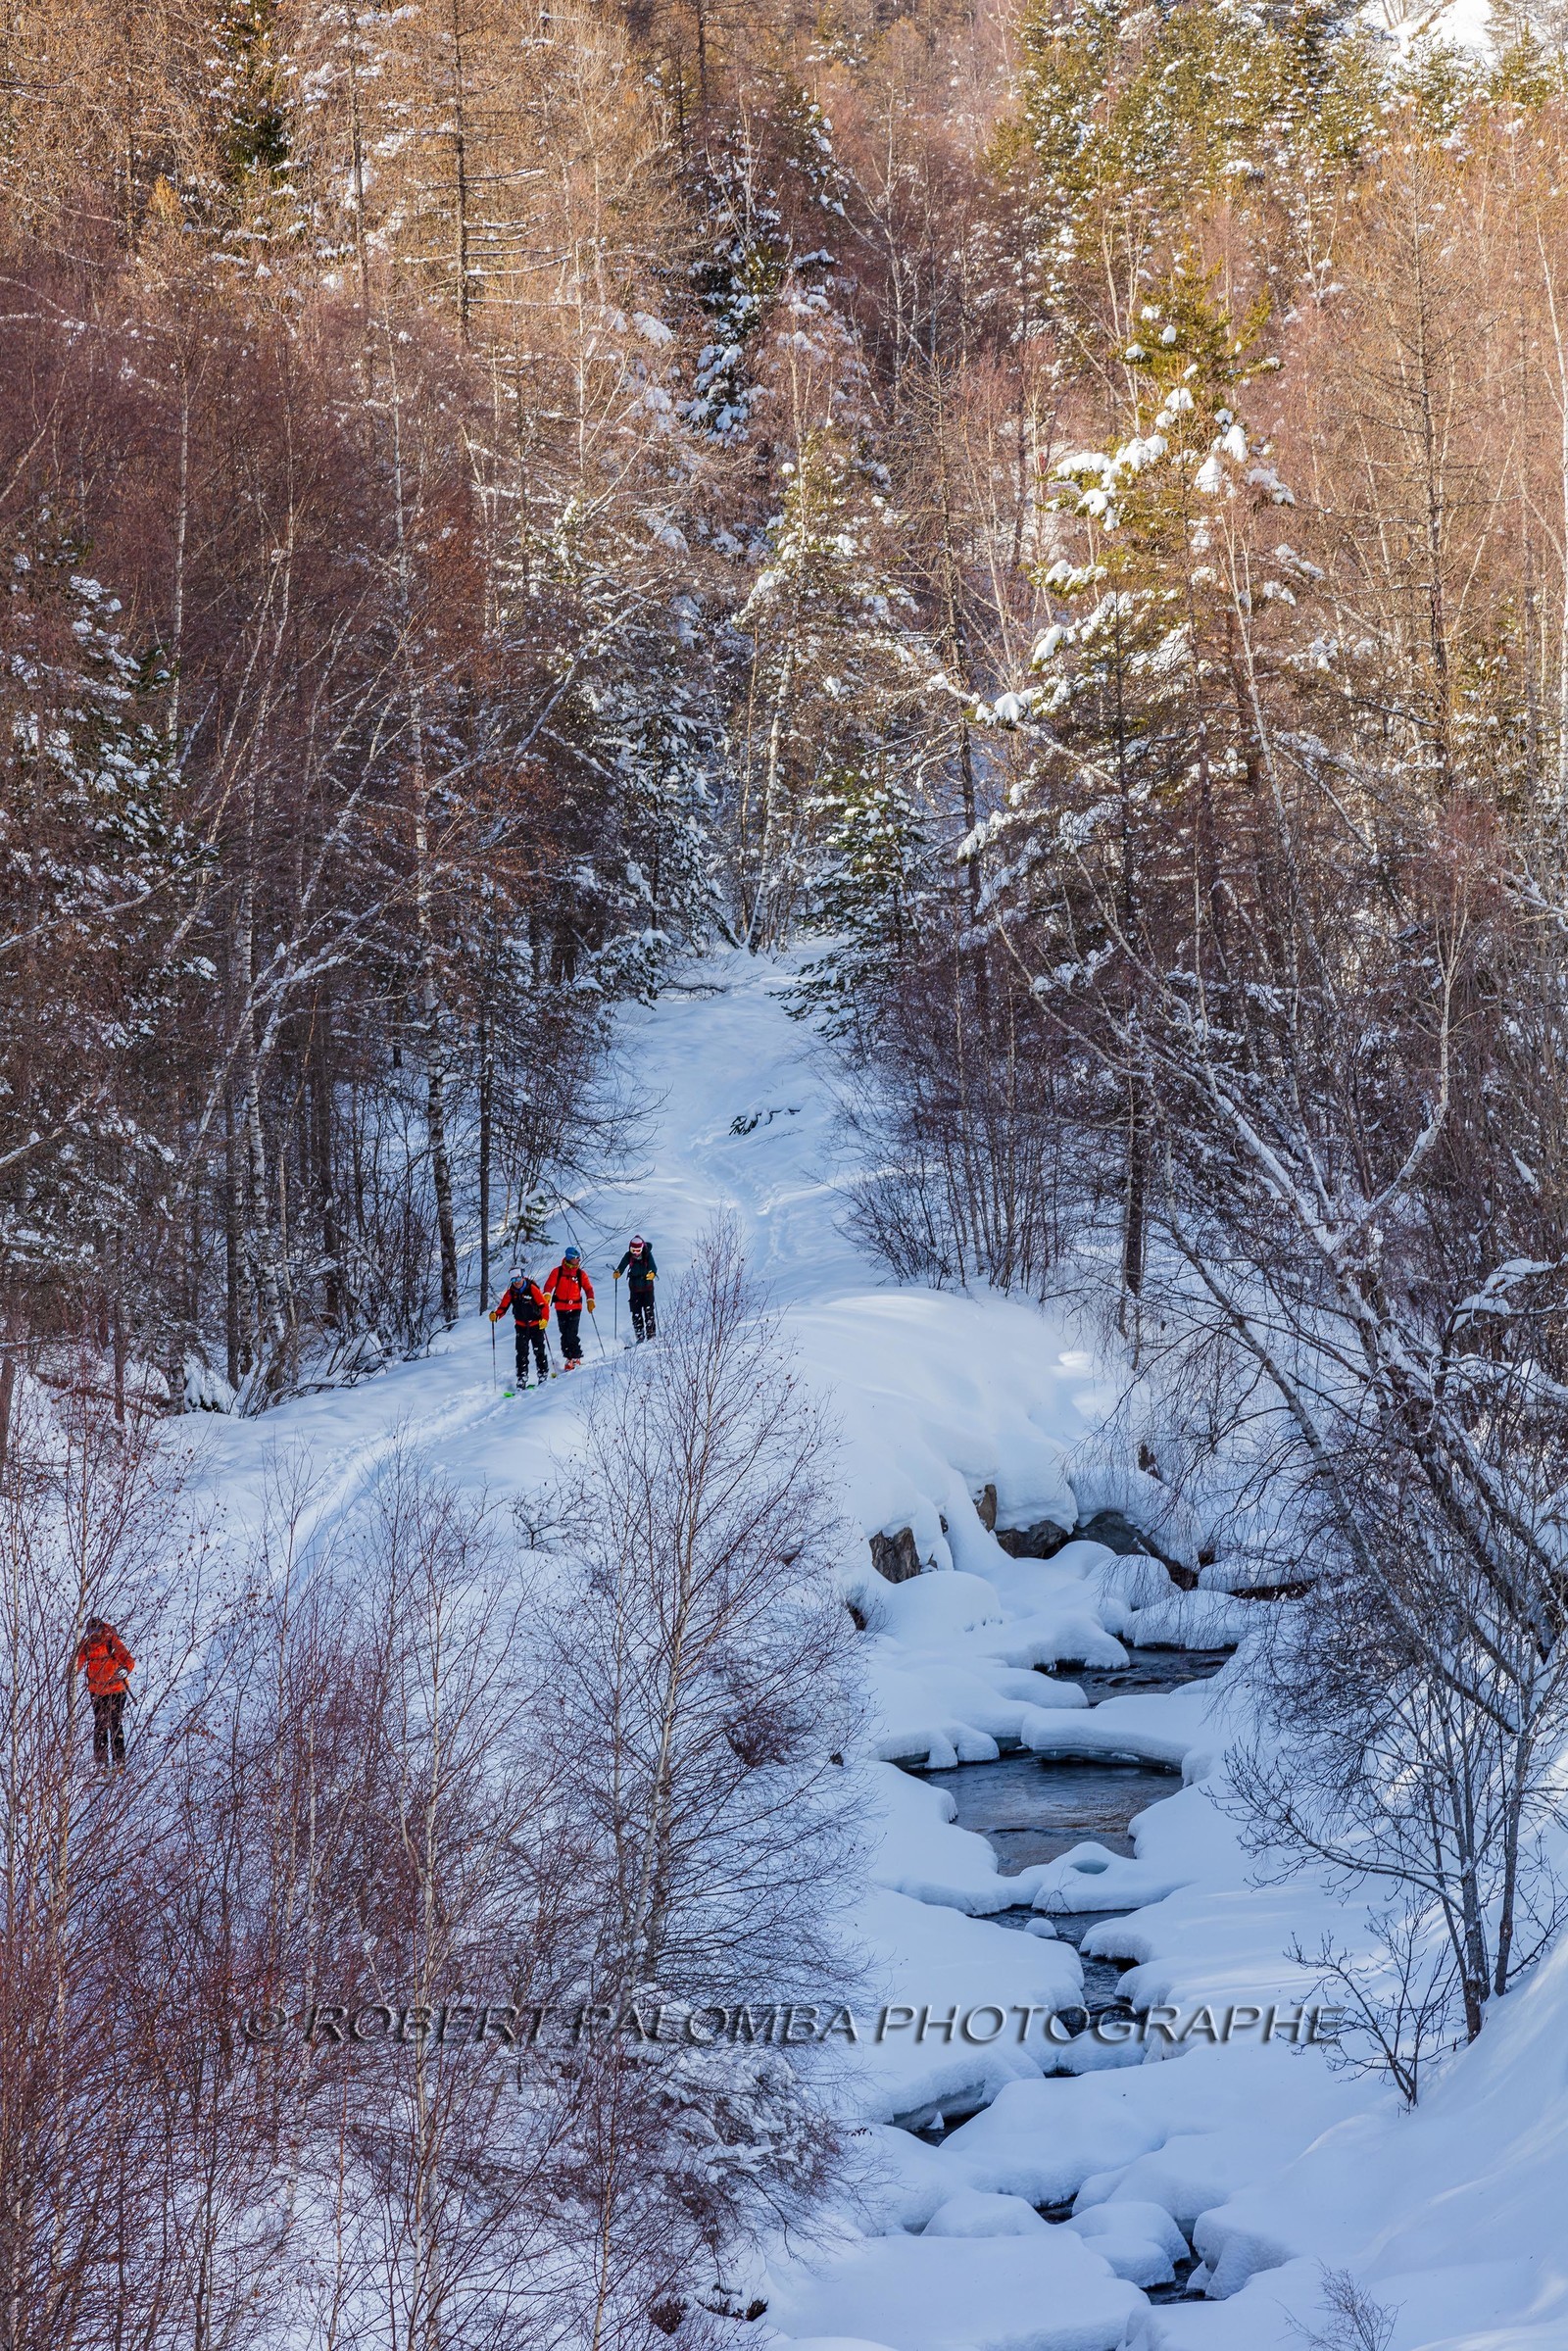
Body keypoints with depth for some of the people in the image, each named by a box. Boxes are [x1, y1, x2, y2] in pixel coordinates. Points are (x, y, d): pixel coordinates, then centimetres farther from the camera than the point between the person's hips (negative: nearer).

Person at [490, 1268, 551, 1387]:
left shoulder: (532, 1289, -14)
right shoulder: (510, 1292, -3)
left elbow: (544, 1305, -14)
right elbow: (503, 1307, 1)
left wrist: (545, 1319, -27)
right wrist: (495, 1315, -19)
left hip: (536, 1324, -3)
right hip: (521, 1326, 3)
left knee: (539, 1351, -1)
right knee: (522, 1352, -3)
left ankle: (543, 1375, 12)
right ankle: (522, 1378, -1)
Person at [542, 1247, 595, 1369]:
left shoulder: (580, 1274, 5)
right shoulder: (557, 1272, 2)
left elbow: (588, 1288, 10)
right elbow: (549, 1284, -4)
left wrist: (590, 1300, -5)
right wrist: (547, 1295, -22)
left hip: (575, 1308, -1)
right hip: (561, 1308, 1)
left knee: (571, 1334, -13)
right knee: (564, 1334, 5)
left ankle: (575, 1357, -6)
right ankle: (568, 1356, 14)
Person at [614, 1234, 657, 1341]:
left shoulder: (647, 1255, -10)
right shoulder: (629, 1256, -5)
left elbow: (652, 1266, -23)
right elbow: (623, 1264, -18)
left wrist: (652, 1273, -46)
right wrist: (618, 1272, -39)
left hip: (647, 1286, -2)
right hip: (635, 1288, 2)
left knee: (648, 1310, -7)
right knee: (636, 1312, -1)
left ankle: (651, 1334, -1)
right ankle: (639, 1335, 5)